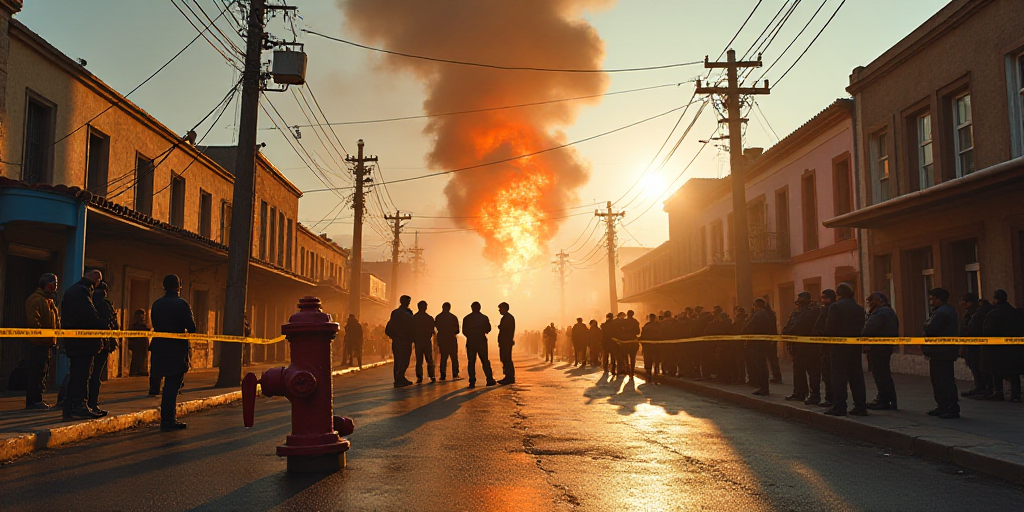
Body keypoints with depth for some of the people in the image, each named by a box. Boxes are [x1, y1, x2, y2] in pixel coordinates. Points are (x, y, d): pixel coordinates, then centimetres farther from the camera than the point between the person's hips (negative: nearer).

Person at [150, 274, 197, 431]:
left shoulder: (156, 304, 6)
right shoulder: (181, 304, -13)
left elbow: (155, 325, 12)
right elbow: (191, 327, -13)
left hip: (160, 349, 6)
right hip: (177, 350, -6)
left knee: (170, 384, 18)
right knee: (172, 384, -1)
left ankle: (169, 417, 25)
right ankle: (167, 421, 0)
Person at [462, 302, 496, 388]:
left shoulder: (466, 318, -2)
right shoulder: (484, 318, -2)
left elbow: (464, 331, 2)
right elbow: (488, 329, 7)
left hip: (470, 342, 0)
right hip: (482, 341, 0)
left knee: (471, 362, 2)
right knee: (485, 361, 10)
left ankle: (472, 382, -3)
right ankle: (489, 379, 8)